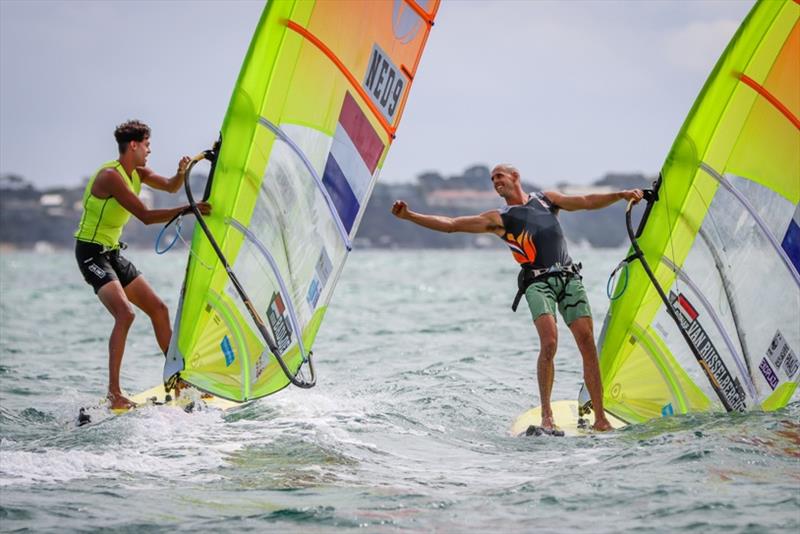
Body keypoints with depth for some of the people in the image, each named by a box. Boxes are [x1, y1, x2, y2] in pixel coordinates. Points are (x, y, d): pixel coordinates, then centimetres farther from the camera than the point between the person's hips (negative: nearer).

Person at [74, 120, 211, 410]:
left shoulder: (137, 173, 9)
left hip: (113, 253, 10)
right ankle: (114, 394, -28)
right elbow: (146, 216, -25)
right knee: (125, 314, -27)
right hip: (91, 252, -10)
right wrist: (186, 209, -26)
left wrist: (182, 173, -8)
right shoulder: (111, 176, -20)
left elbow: (171, 187, 15)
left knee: (158, 308, 9)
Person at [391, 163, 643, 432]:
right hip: (538, 282, -2)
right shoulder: (498, 219, 13)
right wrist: (409, 216, 0)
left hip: (569, 277, 2)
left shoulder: (546, 198, 22)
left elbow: (588, 201, 21)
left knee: (588, 344, -7)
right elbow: (451, 224, 8)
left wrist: (621, 195, 8)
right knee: (549, 342, -22)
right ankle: (546, 415, -14)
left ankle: (600, 418, -5)